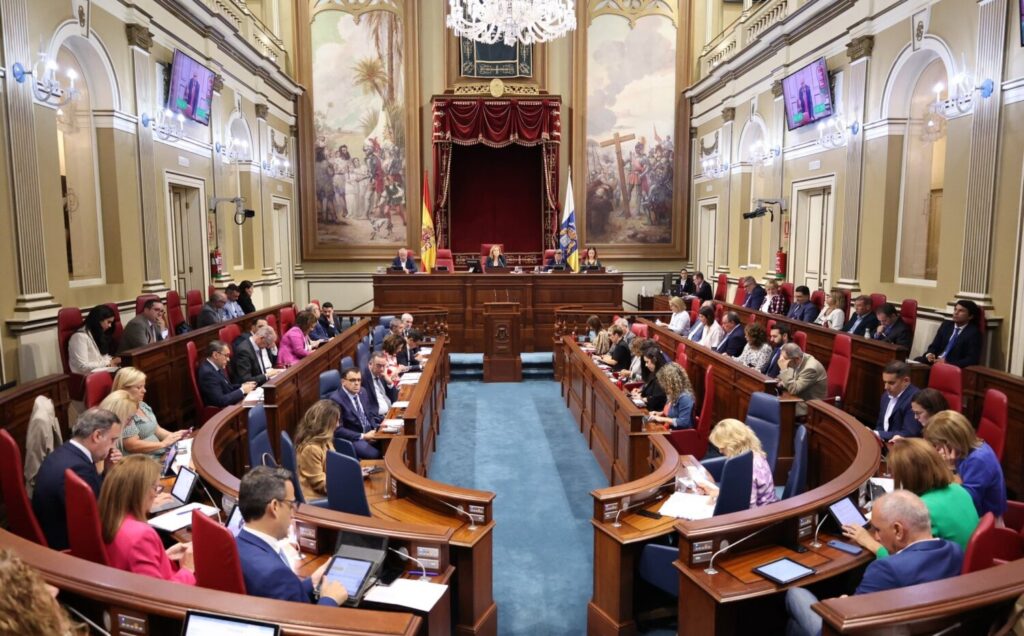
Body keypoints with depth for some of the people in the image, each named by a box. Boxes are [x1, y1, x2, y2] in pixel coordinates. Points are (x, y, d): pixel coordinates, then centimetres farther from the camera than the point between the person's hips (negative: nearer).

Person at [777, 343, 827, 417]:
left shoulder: (810, 368, -27)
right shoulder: (798, 362, -3)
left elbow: (794, 389, -29)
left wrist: (784, 369, -29)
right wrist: (783, 383, -10)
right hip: (800, 398, 8)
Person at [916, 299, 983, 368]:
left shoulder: (974, 333, -4)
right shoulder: (946, 324, 14)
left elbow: (973, 360, -13)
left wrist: (948, 364, -24)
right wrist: (929, 354, -10)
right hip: (935, 360, 5)